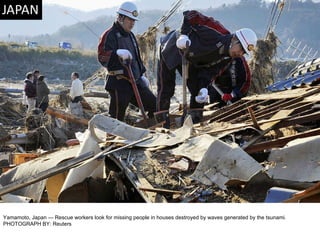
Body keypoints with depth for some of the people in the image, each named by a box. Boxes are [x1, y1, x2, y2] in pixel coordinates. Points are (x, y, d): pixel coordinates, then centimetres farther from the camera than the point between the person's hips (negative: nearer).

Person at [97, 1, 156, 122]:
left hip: (135, 81, 9)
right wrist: (118, 55, -35)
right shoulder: (110, 35, -9)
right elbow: (103, 57, -21)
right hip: (118, 82, -9)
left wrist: (141, 73, 24)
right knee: (117, 116, -8)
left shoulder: (130, 35, 20)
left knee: (154, 105, 8)